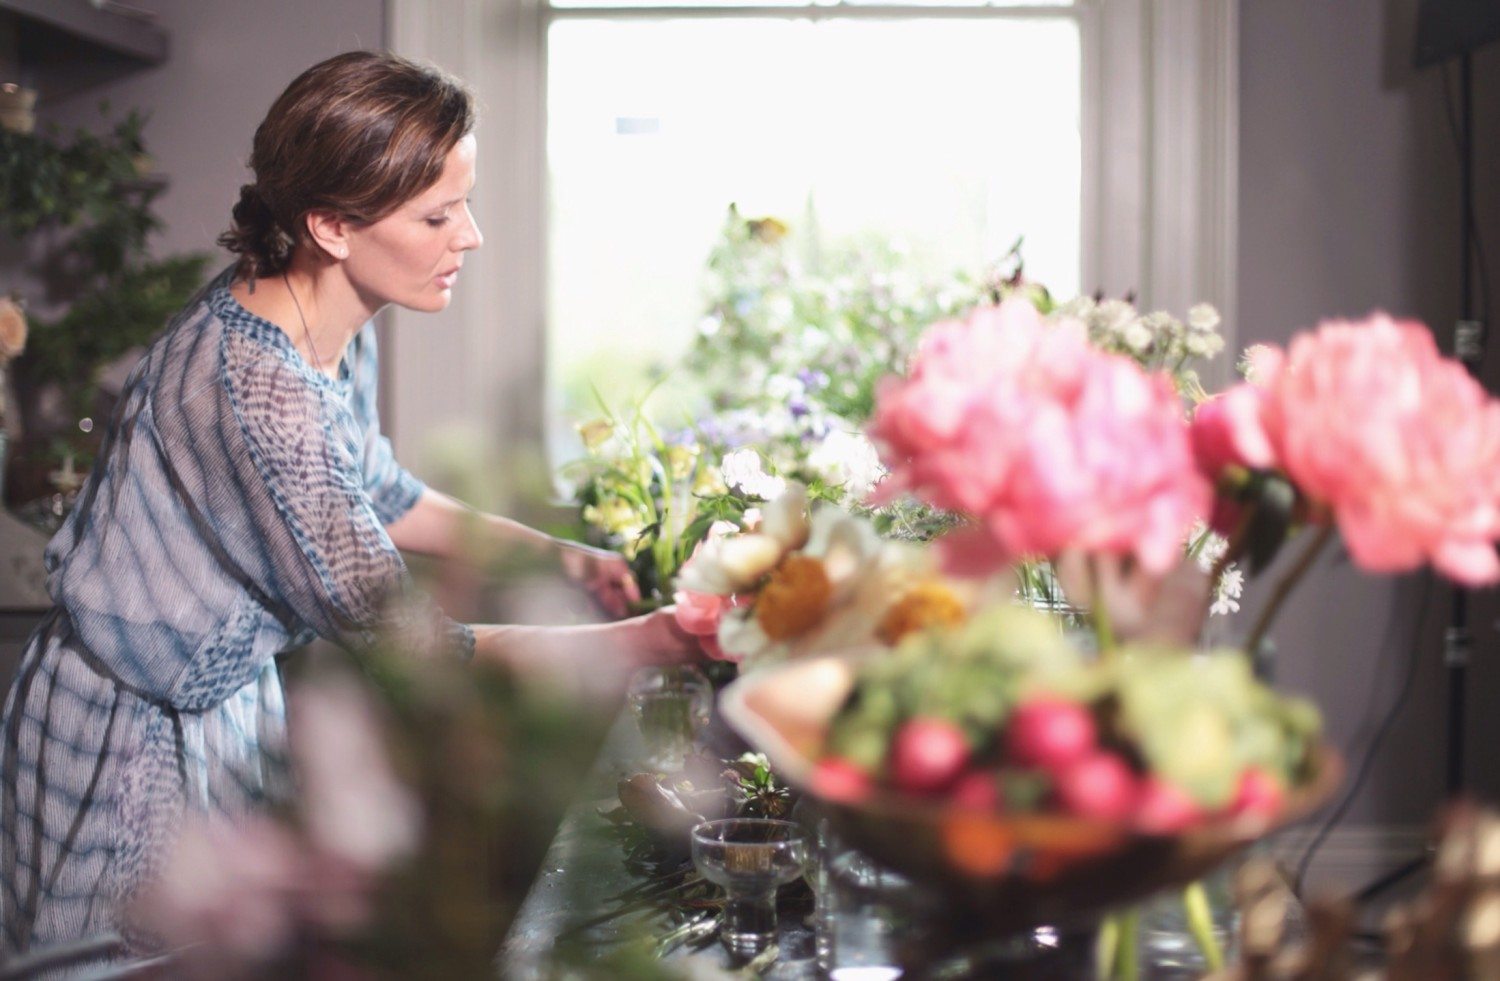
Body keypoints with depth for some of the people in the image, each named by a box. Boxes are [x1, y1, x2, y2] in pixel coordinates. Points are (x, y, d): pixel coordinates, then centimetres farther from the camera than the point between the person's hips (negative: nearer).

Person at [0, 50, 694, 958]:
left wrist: (562, 557, 4)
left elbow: (378, 495, 13)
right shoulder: (255, 384, -33)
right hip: (135, 740, -8)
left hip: (232, 706, 8)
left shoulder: (338, 331, -5)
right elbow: (395, 640, -28)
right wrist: (642, 641, -23)